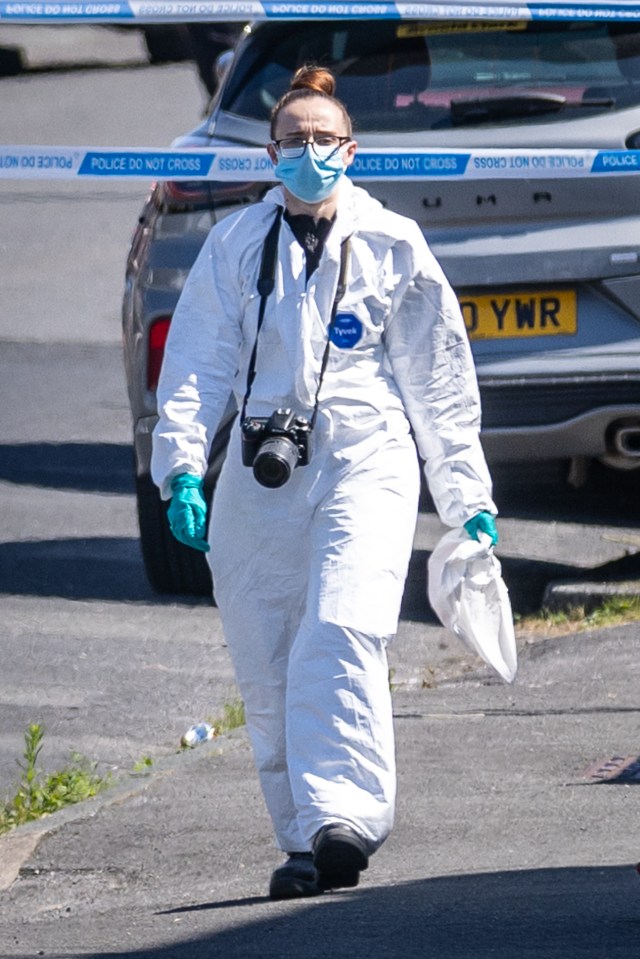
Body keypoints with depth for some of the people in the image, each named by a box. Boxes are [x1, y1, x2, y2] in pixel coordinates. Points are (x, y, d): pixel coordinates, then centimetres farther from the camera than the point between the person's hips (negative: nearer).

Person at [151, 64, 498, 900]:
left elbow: (439, 379, 13)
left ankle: (344, 819, -31)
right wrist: (182, 468, -8)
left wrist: (469, 498, 12)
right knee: (267, 672, 1)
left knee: (341, 635, -23)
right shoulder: (236, 247, 11)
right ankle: (304, 844, 11)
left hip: (366, 464, -3)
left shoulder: (392, 247, 9)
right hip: (263, 478, 3)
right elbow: (198, 364, 7)